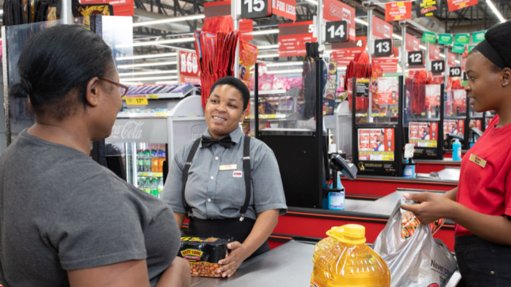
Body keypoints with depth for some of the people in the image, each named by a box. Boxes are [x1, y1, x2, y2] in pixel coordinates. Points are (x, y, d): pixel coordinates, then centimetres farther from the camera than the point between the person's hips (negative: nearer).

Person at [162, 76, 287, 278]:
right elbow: (174, 209, 5)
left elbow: (269, 211, -10)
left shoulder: (258, 153, -4)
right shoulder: (185, 155, 5)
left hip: (247, 258, -2)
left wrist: (244, 251, -24)